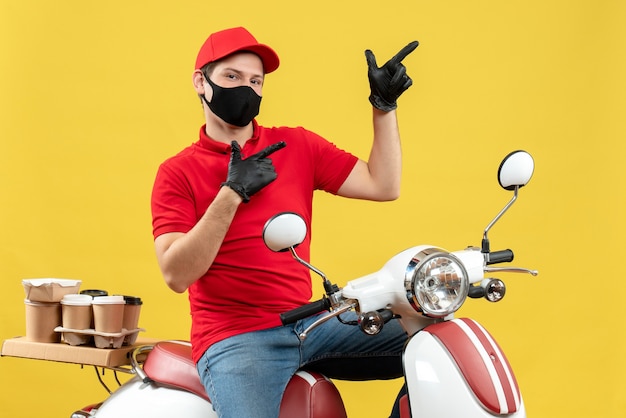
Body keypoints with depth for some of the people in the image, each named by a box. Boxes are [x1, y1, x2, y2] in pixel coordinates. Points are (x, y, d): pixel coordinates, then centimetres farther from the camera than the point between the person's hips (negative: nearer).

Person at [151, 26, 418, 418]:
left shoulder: (298, 145, 11)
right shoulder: (177, 172, 1)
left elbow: (383, 186, 4)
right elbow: (176, 275, -11)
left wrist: (384, 105, -1)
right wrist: (232, 193, -18)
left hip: (310, 324, 4)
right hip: (234, 338, -4)